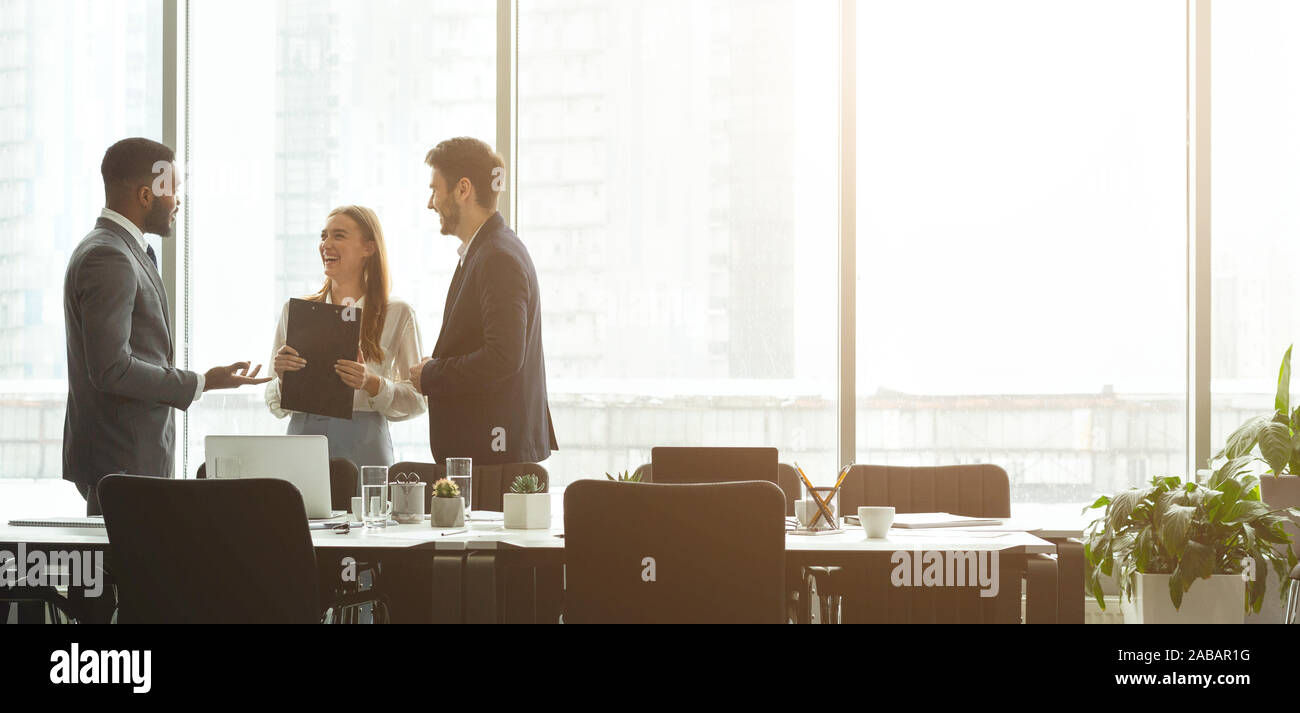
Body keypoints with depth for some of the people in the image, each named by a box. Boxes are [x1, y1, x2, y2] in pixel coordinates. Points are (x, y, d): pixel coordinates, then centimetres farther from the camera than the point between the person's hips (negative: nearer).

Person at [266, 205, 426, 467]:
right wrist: (281, 375, -6)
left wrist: (372, 384, -13)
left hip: (362, 447, -2)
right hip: (303, 438, 2)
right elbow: (276, 406, 14)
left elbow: (416, 401, 3)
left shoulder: (397, 314, 5)